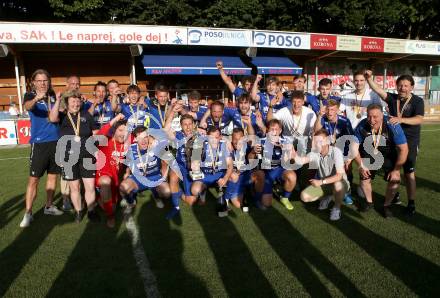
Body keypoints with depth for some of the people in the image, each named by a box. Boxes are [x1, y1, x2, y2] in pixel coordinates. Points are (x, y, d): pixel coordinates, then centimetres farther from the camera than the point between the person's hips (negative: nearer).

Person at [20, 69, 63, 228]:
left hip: (56, 141, 5)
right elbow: (27, 106, -29)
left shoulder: (53, 96, 10)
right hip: (39, 143, -5)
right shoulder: (30, 95, -3)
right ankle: (28, 213, 6)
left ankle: (49, 206, 27)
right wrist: (36, 98, -48)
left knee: (53, 175, 13)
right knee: (33, 179, -3)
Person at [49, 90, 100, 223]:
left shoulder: (86, 115, 7)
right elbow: (52, 118, -22)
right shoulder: (62, 116, 2)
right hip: (69, 158, -1)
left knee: (90, 186, 0)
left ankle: (91, 211, 15)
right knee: (74, 187, 10)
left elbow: (96, 132, 11)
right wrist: (58, 100, -21)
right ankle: (78, 212, 26)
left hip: (87, 156, 1)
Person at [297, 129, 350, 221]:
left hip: (340, 182, -4)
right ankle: (327, 197, 16)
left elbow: (339, 175, -30)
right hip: (323, 184, 5)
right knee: (304, 196, -12)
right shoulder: (315, 153, -12)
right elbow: (300, 160, -28)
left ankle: (337, 208, -9)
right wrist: (294, 154, -49)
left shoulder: (336, 151, -26)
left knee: (338, 185, -41)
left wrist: (321, 181, -34)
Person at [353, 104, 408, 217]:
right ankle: (369, 202, 24)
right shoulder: (362, 126, -25)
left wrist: (396, 170, -22)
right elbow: (355, 148, -15)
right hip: (369, 155, 2)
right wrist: (361, 166, -18)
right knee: (364, 177, -4)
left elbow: (403, 149, -22)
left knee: (395, 179, -15)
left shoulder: (392, 126, -30)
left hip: (389, 156, -1)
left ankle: (387, 205, 10)